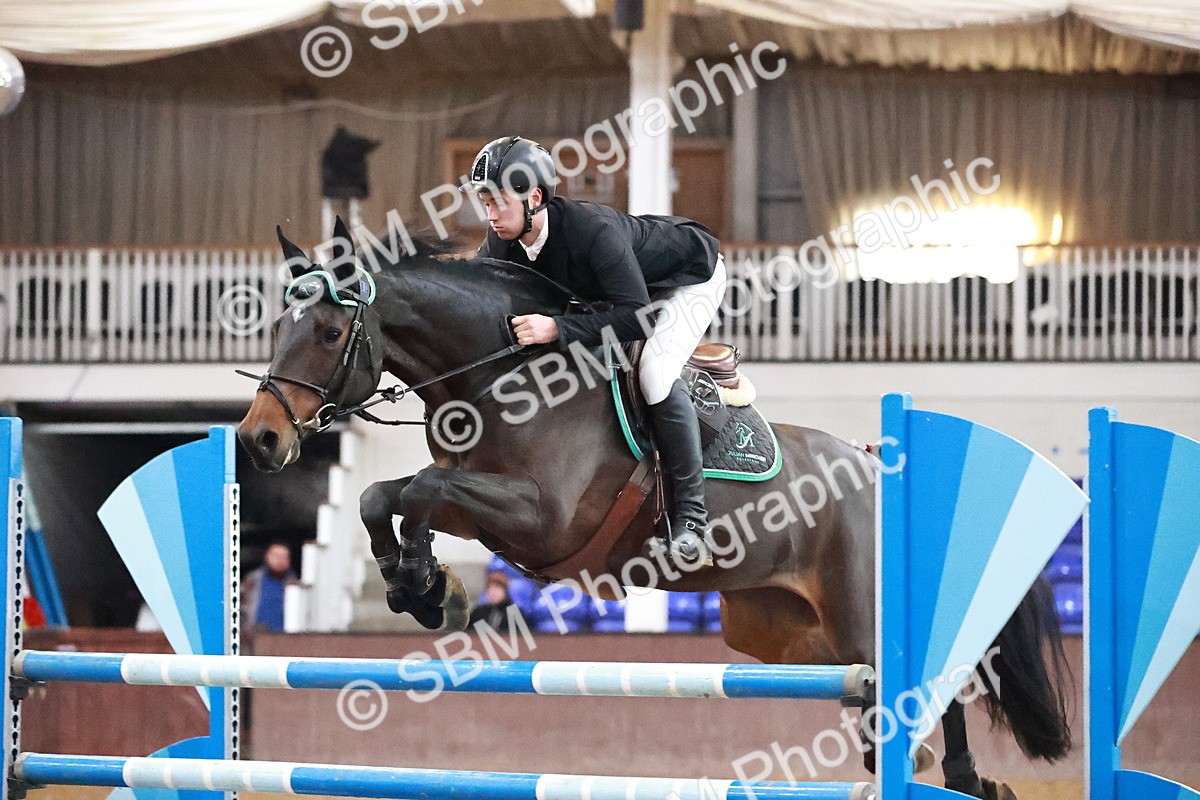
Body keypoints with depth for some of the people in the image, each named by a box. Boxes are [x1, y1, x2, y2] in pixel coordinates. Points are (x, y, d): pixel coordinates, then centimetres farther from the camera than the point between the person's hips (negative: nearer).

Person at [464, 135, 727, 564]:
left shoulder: (593, 230, -42)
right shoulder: (503, 241, -19)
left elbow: (636, 317, -45)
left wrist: (557, 328, -52)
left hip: (690, 276, -9)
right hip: (615, 287, 9)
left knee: (654, 372, -29)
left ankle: (690, 512, -21)